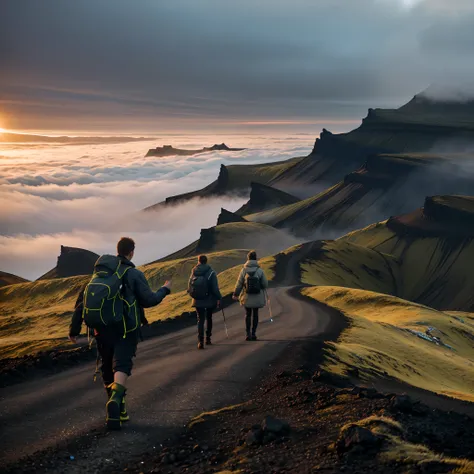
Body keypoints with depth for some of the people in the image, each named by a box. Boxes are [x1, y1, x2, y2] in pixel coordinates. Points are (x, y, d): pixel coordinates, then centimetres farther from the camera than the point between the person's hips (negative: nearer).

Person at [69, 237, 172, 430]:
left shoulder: (99, 272, 10)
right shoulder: (134, 274, -4)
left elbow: (82, 299, 7)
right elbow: (148, 300, -6)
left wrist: (74, 328, 10)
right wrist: (164, 290, 13)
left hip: (103, 329, 4)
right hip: (126, 329, -4)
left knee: (107, 370, 16)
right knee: (121, 366, -14)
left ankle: (118, 411, 24)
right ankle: (115, 400, -42)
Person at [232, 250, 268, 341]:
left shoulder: (244, 270, -9)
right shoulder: (260, 271, -10)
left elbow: (239, 284, -4)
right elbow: (265, 284, -6)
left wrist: (235, 294, 7)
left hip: (247, 298, 0)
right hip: (257, 298, 0)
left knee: (248, 315, 12)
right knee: (255, 314, 13)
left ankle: (248, 333, 3)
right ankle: (253, 333, 12)